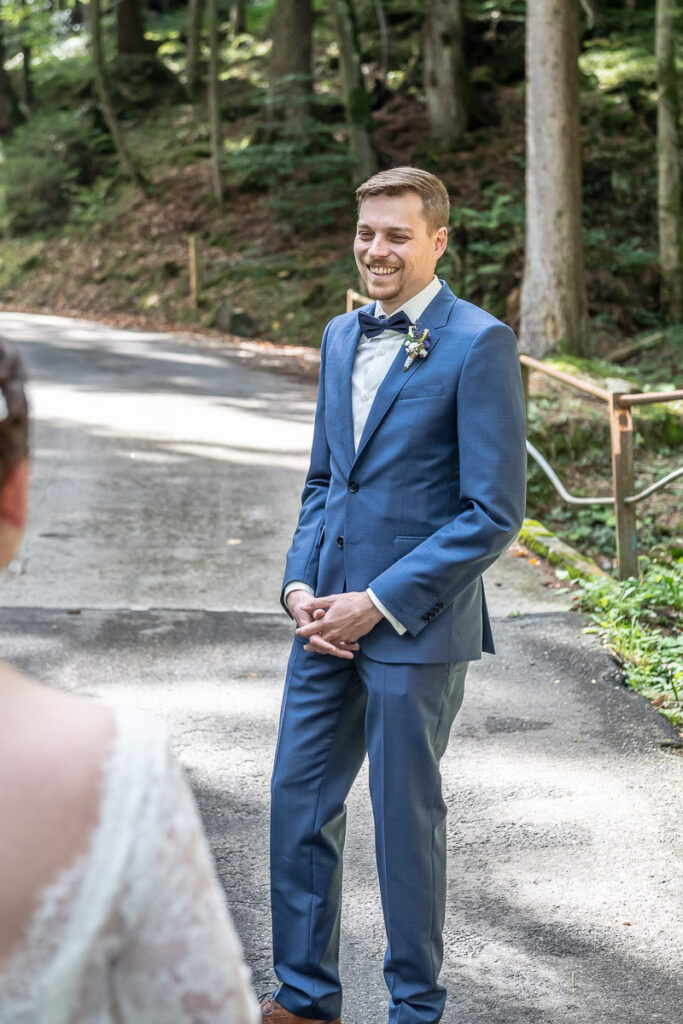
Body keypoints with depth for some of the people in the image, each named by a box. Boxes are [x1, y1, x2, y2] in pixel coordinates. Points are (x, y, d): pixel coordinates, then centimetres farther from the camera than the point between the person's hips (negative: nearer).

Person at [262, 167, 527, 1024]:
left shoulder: (479, 344, -12)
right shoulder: (342, 335, 11)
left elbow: (493, 512, -15)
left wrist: (379, 602, -16)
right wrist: (300, 584, 2)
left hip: (416, 625, -7)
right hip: (329, 619, 7)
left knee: (406, 817, 5)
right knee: (299, 801, 11)